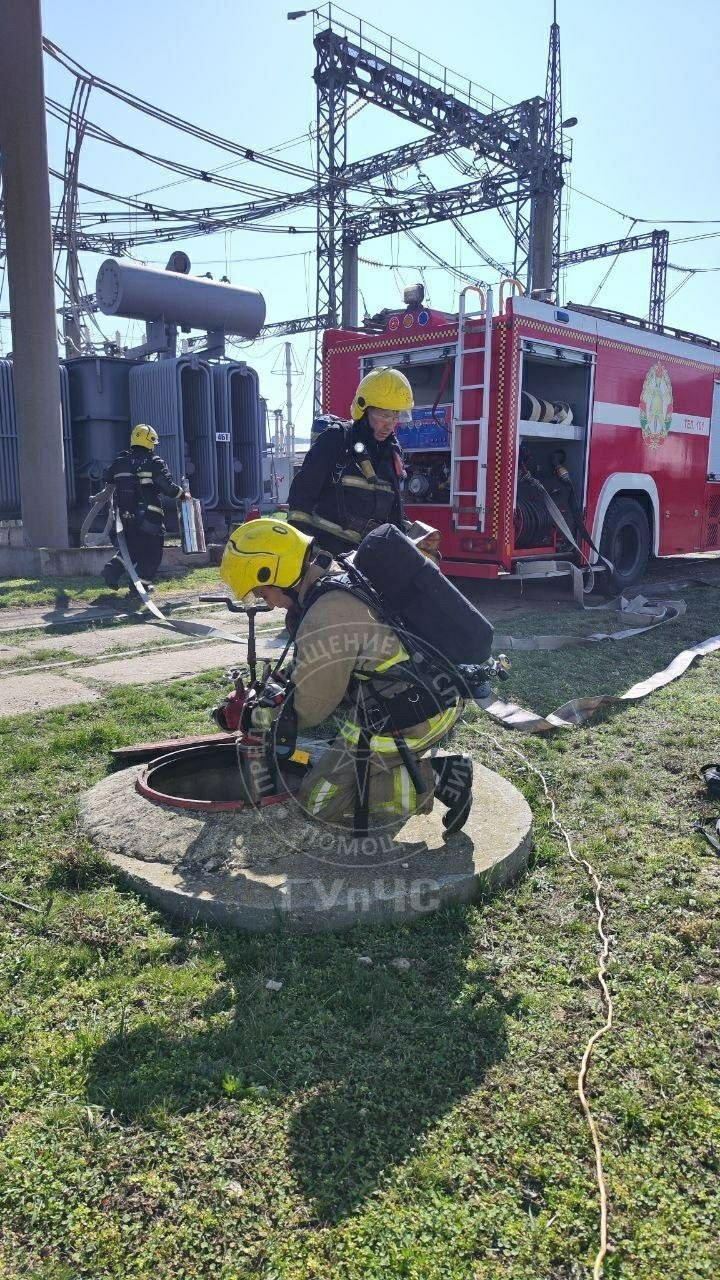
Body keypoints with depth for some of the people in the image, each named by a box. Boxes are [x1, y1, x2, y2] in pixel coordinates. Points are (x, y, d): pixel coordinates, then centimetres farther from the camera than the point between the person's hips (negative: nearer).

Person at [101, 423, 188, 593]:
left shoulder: (120, 461, 8)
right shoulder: (155, 463, -8)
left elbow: (106, 479, 14)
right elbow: (169, 487, -14)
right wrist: (183, 494, 2)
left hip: (126, 515, 6)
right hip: (149, 517, -5)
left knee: (132, 546, 21)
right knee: (152, 550, 7)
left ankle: (113, 569, 4)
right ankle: (141, 583, 6)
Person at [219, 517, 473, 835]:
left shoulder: (326, 620, -23)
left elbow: (308, 709, -9)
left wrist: (259, 718, 8)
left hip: (407, 720, -10)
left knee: (320, 800, 3)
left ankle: (434, 778, -5)